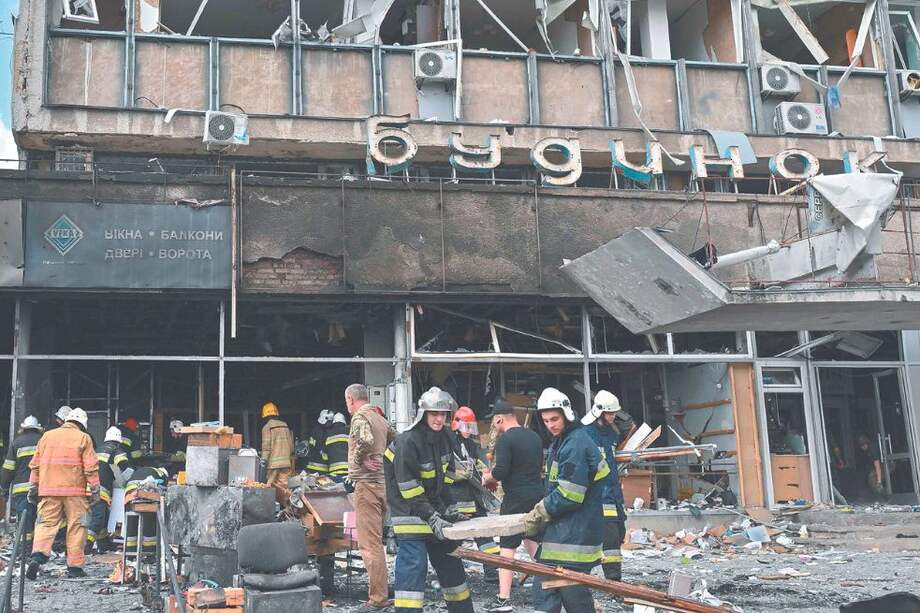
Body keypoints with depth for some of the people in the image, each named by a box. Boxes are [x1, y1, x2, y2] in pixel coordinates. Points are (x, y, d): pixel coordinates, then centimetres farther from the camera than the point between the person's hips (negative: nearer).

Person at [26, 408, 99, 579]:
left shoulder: (47, 436, 12)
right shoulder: (83, 438, 1)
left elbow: (35, 465, 13)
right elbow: (91, 468, -4)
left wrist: (33, 488, 19)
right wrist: (95, 490, 1)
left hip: (48, 489, 3)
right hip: (74, 490, -3)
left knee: (46, 524, 5)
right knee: (76, 527, 5)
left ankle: (38, 555, -17)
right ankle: (75, 566, 7)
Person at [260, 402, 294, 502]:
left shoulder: (267, 427, -3)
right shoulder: (285, 426, 13)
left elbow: (266, 446, -10)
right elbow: (291, 445, 15)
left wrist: (263, 461, -8)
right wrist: (291, 461, 20)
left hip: (273, 463, -5)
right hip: (286, 462, 5)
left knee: (271, 487, 1)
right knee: (283, 487, 6)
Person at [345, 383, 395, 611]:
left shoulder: (360, 417, -11)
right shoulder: (380, 419, 16)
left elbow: (365, 439, -31)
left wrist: (360, 458, -15)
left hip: (366, 483, -9)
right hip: (382, 482, 9)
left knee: (369, 543, -7)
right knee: (376, 540, 17)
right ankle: (380, 593, 24)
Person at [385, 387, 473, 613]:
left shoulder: (442, 438, 4)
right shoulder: (408, 442, -22)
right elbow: (408, 487, -23)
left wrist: (445, 508, 8)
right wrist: (432, 518, -24)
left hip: (433, 506, 8)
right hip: (409, 509, -8)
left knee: (449, 558, 15)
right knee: (413, 563, -14)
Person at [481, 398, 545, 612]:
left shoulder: (505, 439, -13)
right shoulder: (534, 436, 11)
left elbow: (500, 472, -19)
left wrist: (487, 478, 2)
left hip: (516, 498, -7)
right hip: (538, 495, 7)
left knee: (507, 547, -2)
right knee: (532, 538, 23)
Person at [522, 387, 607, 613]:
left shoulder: (576, 445, -16)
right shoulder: (560, 443, 17)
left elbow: (568, 495, -20)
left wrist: (537, 515, -10)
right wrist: (541, 513, 11)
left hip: (574, 534, -10)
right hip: (560, 532, 10)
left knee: (573, 593, -4)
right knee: (544, 590, 9)